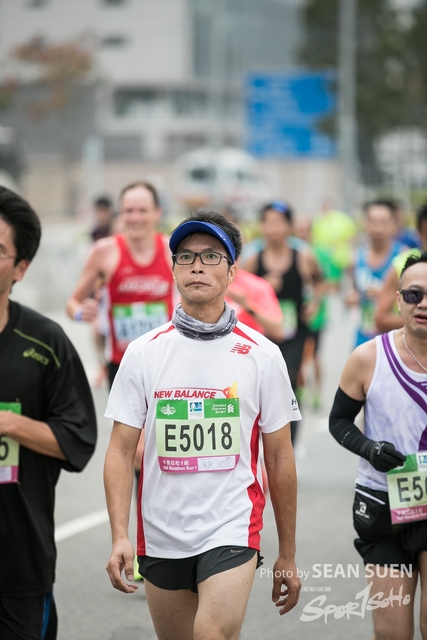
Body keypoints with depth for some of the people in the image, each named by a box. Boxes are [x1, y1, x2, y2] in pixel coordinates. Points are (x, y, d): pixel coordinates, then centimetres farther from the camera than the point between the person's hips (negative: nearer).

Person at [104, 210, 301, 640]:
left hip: (232, 534, -2)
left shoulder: (262, 355, 1)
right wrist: (119, 536, -11)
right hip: (160, 539, 2)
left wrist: (287, 555, 8)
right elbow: (120, 450, 2)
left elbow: (279, 458, 5)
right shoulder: (143, 353, 2)